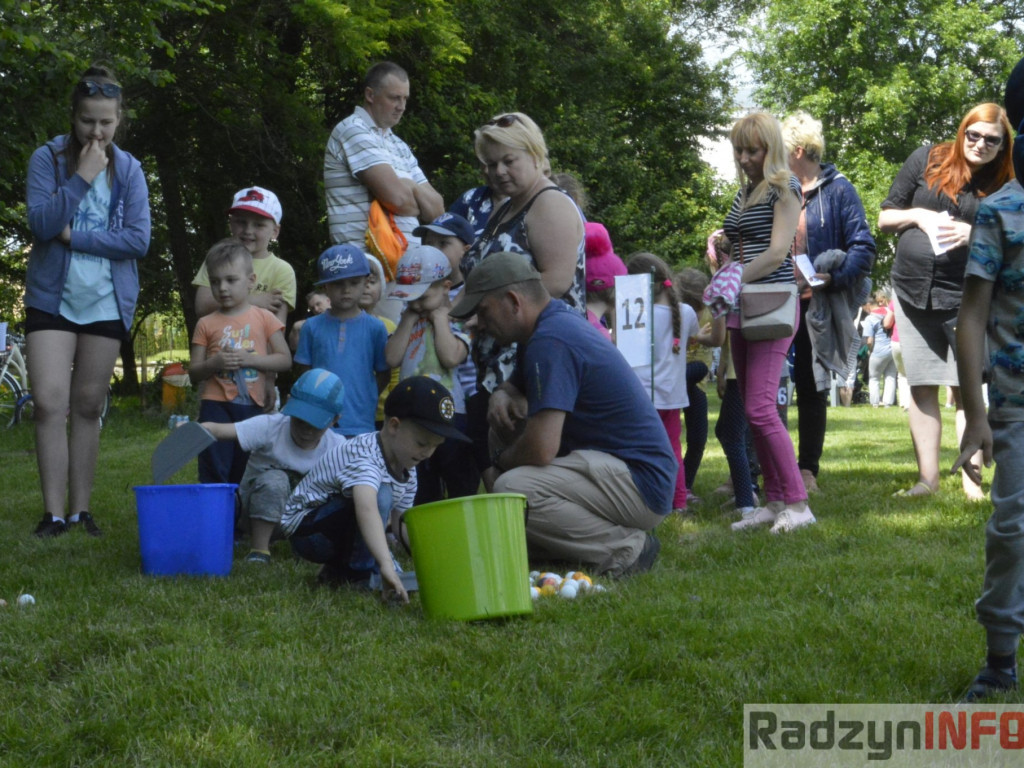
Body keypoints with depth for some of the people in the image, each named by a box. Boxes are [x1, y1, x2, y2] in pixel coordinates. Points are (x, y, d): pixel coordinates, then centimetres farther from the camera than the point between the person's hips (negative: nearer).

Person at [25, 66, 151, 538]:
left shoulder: (128, 169, 1)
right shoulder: (47, 158, -4)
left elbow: (139, 239, -7)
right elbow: (42, 224, -15)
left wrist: (75, 237, -12)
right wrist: (81, 178, -21)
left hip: (107, 302, 2)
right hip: (52, 298, -1)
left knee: (87, 406, 7)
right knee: (49, 404, -10)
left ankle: (81, 509, 12)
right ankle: (54, 512, -7)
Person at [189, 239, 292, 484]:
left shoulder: (264, 318, 6)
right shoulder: (206, 324, 5)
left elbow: (285, 360, -1)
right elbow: (193, 374, 6)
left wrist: (250, 359, -14)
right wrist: (214, 363, -15)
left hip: (252, 407, 1)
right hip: (216, 407, -1)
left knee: (246, 474, 10)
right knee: (214, 473, -9)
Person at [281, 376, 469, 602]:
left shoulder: (408, 472, 0)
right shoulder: (364, 456, -31)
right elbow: (366, 508, -50)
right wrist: (386, 565, -62)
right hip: (304, 530, -9)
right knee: (378, 496, -31)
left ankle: (339, 568, 18)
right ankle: (357, 574, -16)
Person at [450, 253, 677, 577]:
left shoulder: (550, 341, -20)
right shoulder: (559, 318, 12)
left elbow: (541, 449, -26)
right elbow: (517, 384, 29)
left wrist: (499, 461, -4)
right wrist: (501, 395, 4)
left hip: (642, 485, -11)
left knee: (512, 489, -28)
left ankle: (626, 549, -11)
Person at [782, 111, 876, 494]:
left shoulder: (837, 190, -4)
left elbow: (862, 248, -8)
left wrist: (832, 278, -21)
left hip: (816, 307, -4)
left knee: (812, 388, 5)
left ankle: (807, 470, 12)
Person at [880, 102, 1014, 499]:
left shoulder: (1003, 187, 1)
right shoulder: (927, 160, 3)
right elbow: (885, 218, 8)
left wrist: (974, 234, -14)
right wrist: (919, 216, -11)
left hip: (965, 296, -2)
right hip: (913, 289, 2)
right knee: (922, 387, 6)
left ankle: (971, 481, 0)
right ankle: (927, 477, 13)